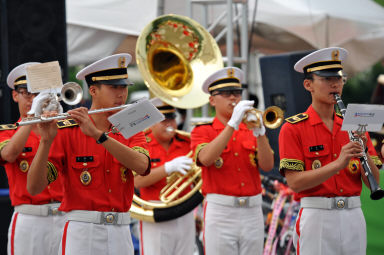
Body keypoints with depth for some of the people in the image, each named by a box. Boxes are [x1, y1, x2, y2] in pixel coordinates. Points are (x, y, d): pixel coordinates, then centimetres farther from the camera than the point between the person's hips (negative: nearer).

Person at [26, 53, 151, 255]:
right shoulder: (66, 132, -2)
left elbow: (141, 165, -14)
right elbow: (33, 188, -9)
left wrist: (96, 133, -22)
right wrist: (46, 141, -23)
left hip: (120, 235, 3)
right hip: (81, 233, -3)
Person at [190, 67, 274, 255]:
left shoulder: (251, 130, 14)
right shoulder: (202, 131, 5)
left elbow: (267, 166, 0)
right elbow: (206, 158, -17)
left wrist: (260, 133, -14)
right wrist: (233, 123, -20)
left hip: (253, 212, 3)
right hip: (220, 212, -3)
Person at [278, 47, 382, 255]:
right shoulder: (293, 129, -2)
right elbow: (295, 182, -12)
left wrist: (363, 151, -11)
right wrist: (338, 163, -22)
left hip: (353, 217, 4)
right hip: (316, 219, -4)